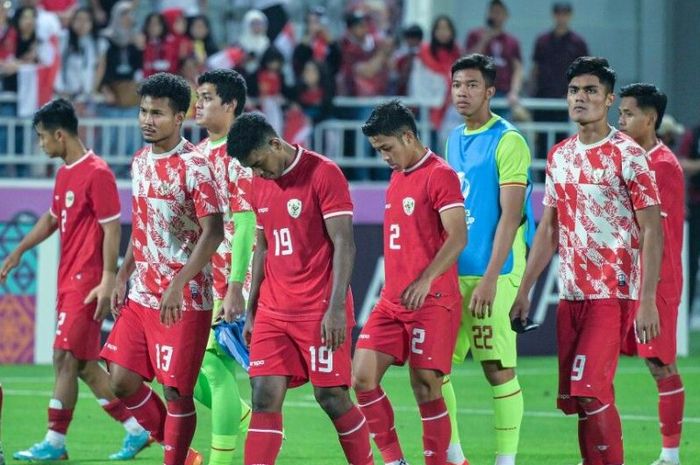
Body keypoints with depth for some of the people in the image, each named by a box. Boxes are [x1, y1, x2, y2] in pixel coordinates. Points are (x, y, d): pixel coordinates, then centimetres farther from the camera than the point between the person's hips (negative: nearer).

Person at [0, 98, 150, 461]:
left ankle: (55, 442, -4)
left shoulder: (97, 173, -14)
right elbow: (52, 218, 26)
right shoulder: (64, 173, 13)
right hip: (68, 279, 9)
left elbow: (112, 228, -16)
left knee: (66, 358, -8)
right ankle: (135, 429, 16)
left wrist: (108, 281, -19)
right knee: (83, 364, 9)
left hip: (86, 281, -9)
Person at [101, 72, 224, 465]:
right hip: (142, 295, 8)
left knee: (176, 390, -4)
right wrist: (123, 277, 16)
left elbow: (213, 233, -19)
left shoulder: (194, 166, -13)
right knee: (122, 379, 3)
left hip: (184, 300, -8)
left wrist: (177, 286, -25)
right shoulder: (141, 162, 11)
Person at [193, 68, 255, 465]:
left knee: (216, 366, -7)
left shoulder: (238, 154, -12)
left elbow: (245, 224, -17)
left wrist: (235, 288, -22)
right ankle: (247, 419, 27)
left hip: (228, 283, -8)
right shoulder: (198, 153, 13)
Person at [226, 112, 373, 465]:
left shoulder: (323, 174, -9)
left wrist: (336, 308, -18)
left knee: (330, 395, -3)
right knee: (264, 397, -4)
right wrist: (251, 310, 16)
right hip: (273, 313, 6)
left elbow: (344, 244, -12)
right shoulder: (260, 184, 11)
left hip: (319, 311, -6)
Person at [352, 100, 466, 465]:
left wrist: (425, 280, -27)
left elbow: (458, 236, -18)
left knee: (426, 387, -6)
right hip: (392, 300, 8)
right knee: (362, 377, -2)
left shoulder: (439, 175, -10)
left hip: (431, 302, -8)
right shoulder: (397, 176, 17)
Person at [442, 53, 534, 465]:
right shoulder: (454, 140, 15)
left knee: (499, 369, -4)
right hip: (454, 272, 7)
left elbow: (510, 216, -13)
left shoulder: (508, 141, -8)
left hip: (493, 274, -7)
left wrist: (490, 278, -19)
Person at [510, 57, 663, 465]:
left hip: (613, 293, -7)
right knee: (575, 397, 6)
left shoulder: (627, 155, -8)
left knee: (590, 391, -17)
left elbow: (652, 231, -11)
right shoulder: (560, 156, 12)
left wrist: (648, 301, -18)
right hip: (571, 294, 7)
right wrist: (524, 290, 15)